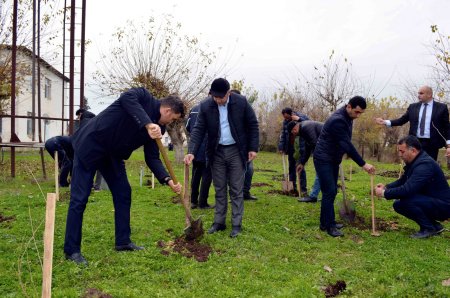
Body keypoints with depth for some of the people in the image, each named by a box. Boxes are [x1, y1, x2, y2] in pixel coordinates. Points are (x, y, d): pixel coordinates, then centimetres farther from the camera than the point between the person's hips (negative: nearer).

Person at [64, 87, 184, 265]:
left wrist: (167, 180, -10)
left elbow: (152, 157, 3)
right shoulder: (144, 97, -13)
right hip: (90, 145, -9)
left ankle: (123, 242, 21)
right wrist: (148, 123, -45)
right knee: (79, 198, -5)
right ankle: (71, 250, 3)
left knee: (123, 193, 10)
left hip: (112, 155, 9)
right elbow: (127, 97, -35)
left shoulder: (156, 128, 6)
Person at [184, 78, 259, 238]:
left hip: (236, 151, -2)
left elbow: (253, 125, -2)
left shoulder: (241, 102, -11)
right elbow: (198, 130, -8)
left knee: (236, 190, 2)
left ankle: (236, 225, 10)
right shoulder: (205, 106, -7)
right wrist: (192, 152, -20)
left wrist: (253, 148, -6)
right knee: (219, 189, 10)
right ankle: (219, 222, 20)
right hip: (217, 152, 2)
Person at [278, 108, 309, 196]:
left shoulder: (302, 117, -6)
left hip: (300, 148, -5)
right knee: (291, 168, 7)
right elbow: (283, 135, 10)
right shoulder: (286, 121, 6)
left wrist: (299, 119, -22)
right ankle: (293, 188, 14)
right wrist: (281, 147, 2)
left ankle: (303, 189, -1)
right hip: (291, 148, 5)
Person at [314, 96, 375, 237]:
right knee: (329, 192, -10)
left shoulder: (347, 118, 4)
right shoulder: (338, 120, -26)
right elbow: (347, 145, -29)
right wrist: (363, 164, -28)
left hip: (333, 159, 10)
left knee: (332, 191, 11)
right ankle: (329, 226, -3)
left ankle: (325, 222, 19)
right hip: (323, 160, -9)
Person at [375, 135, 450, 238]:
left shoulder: (424, 164, -26)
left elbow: (407, 189, -33)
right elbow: (402, 181, 16)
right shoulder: (414, 162, 5)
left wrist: (385, 193, -22)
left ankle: (429, 228, -7)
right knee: (398, 205, 5)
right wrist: (386, 187, -3)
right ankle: (435, 225, 11)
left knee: (406, 200, -28)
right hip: (429, 201, 10)